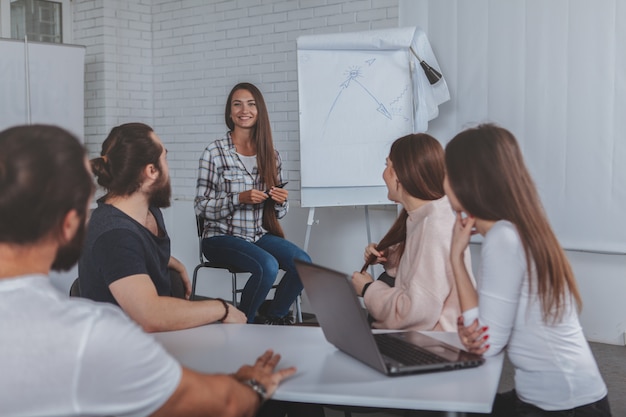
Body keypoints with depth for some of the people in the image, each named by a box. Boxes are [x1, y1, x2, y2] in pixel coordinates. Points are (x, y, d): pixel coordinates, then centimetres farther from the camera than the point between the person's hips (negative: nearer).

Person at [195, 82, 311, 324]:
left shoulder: (270, 154, 8)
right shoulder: (214, 153, -5)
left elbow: (278, 213, 13)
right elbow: (201, 206, -7)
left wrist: (281, 201, -11)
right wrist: (239, 198, -20)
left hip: (260, 235, 5)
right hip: (222, 237, -4)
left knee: (303, 262, -21)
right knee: (268, 265, -31)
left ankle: (273, 320, 3)